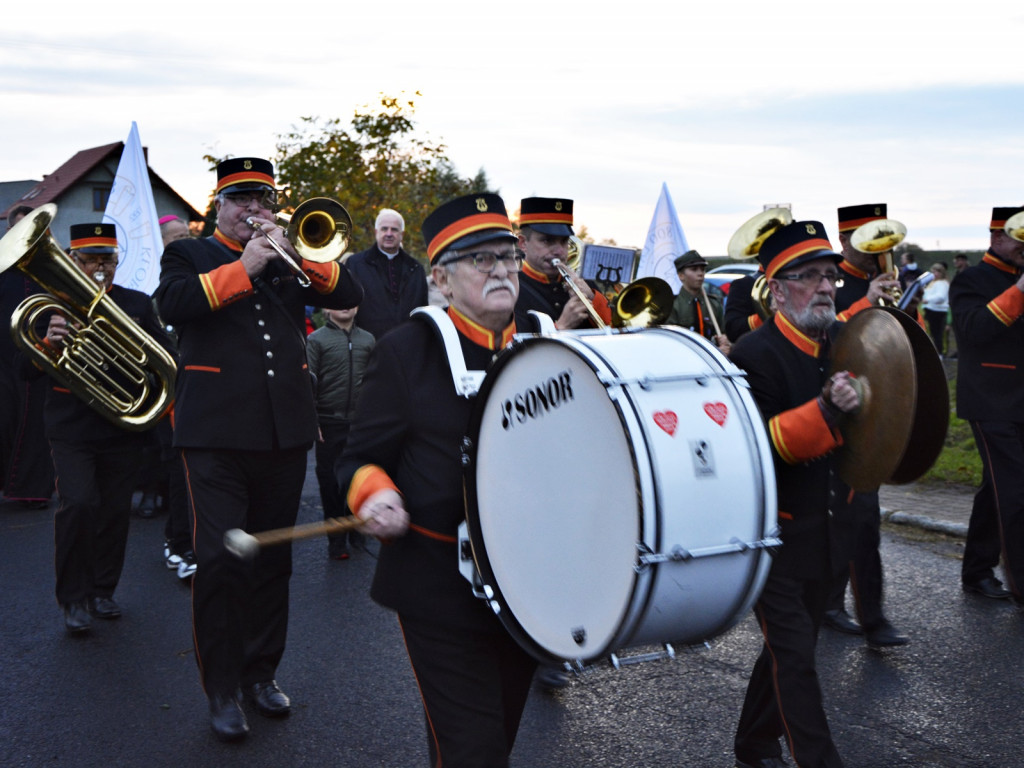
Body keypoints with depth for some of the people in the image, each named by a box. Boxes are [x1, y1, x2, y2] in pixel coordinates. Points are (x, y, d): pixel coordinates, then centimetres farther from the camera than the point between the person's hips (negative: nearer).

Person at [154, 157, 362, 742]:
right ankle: (223, 690, 4)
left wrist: (295, 253, -9)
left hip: (285, 430, 4)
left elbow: (348, 295, 3)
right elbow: (174, 304, -12)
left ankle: (262, 673, 24)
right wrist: (244, 267, -15)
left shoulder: (289, 258, 17)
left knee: (273, 558, 11)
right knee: (219, 559, -7)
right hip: (217, 431, -3)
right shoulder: (189, 255, 9)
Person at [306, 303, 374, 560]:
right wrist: (311, 421, -8)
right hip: (329, 422, -2)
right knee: (330, 480, 3)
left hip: (361, 422, 2)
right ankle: (336, 539, 13)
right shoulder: (317, 340, -1)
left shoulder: (367, 340, 10)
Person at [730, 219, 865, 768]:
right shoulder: (756, 354, -18)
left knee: (793, 643, 18)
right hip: (769, 531, -8)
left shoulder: (836, 345, 7)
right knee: (794, 653, -5)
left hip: (814, 526, 8)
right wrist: (825, 410, -34)